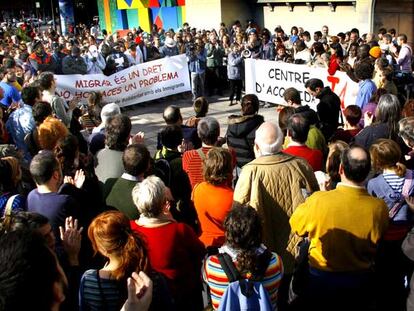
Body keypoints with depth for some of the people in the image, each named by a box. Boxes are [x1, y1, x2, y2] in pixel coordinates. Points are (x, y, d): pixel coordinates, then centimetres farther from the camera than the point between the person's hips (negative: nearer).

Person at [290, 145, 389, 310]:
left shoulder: (318, 200, -28)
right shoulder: (379, 208, -21)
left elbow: (295, 225, -7)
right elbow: (376, 246, -2)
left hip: (321, 281, -2)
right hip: (360, 283, 2)